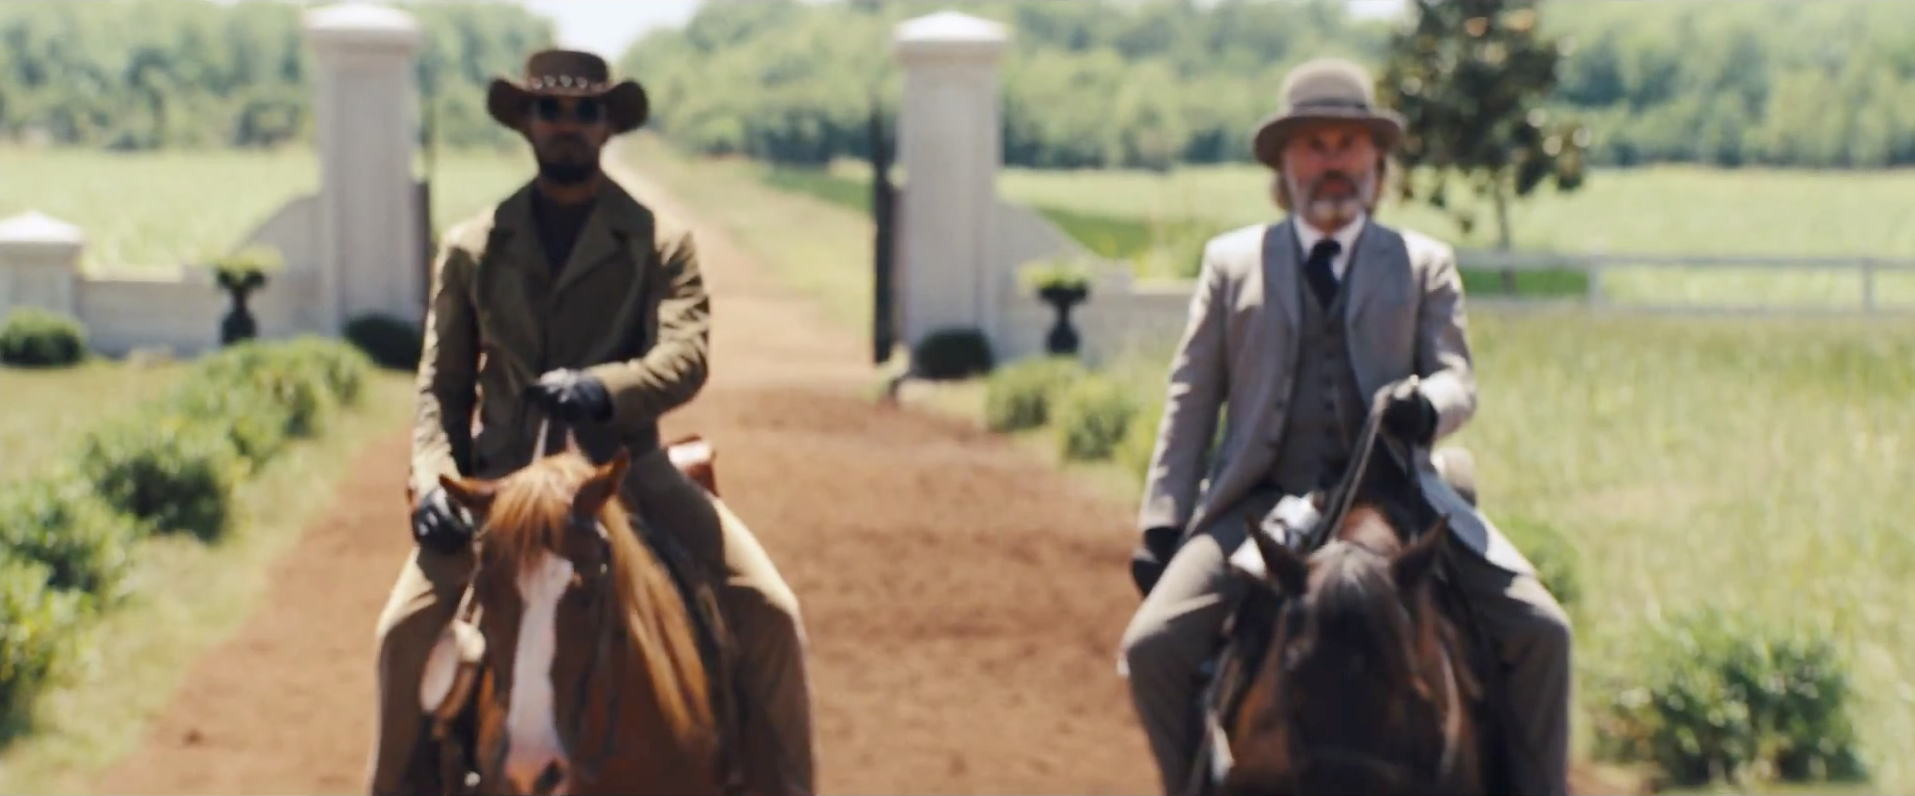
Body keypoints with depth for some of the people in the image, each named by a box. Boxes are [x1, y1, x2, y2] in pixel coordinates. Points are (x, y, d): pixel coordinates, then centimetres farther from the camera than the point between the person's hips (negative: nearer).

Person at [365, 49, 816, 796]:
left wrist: (602, 389, -32)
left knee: (768, 612, -16)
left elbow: (685, 356, -11)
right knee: (407, 629, -18)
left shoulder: (661, 241, 4)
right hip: (503, 479, 1)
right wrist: (431, 480, -10)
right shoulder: (471, 248, 9)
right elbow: (442, 385, 9)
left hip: (628, 470, -1)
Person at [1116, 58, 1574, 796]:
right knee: (1153, 645, -19)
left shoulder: (1425, 264, 13)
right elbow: (1192, 395, 10)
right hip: (1261, 502, 0)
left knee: (1540, 632, -14)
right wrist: (1161, 524, 1)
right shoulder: (1231, 261, 13)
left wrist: (1427, 405, -23)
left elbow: (1457, 379, 3)